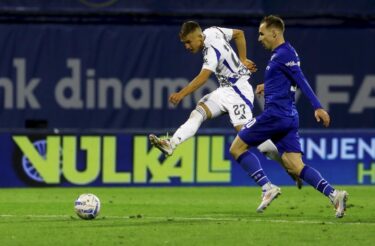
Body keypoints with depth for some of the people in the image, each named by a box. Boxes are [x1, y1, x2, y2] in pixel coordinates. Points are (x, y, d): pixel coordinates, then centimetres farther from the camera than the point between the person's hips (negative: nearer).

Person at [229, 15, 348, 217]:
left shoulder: (284, 54, -11)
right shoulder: (280, 54, 18)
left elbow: (301, 81, -19)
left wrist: (317, 107, -25)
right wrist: (267, 86, 43)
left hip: (275, 115, -10)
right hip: (289, 117, 10)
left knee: (237, 148, 1)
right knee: (295, 166, 1)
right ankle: (333, 195, -15)